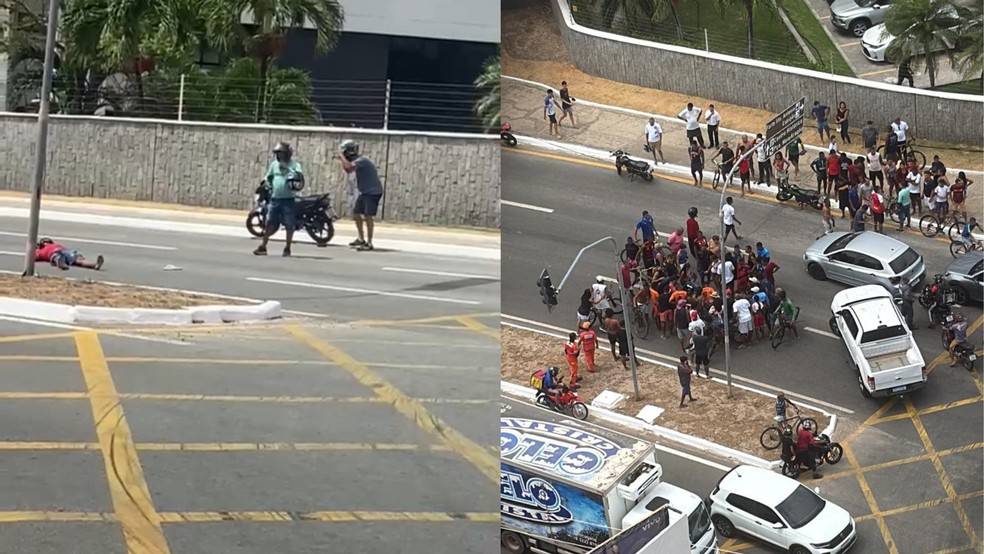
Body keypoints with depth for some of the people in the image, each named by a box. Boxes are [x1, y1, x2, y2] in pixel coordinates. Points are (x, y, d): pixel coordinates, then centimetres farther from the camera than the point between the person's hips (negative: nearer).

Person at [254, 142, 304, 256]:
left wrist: (288, 168, -28)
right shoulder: (274, 164, 10)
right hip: (275, 198, 4)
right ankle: (263, 246, 12)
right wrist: (270, 187, 10)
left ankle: (287, 248, 11)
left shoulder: (293, 164, -5)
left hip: (288, 199, -4)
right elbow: (268, 177, 24)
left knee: (289, 225, 1)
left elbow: (300, 175, -24)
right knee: (270, 223, 6)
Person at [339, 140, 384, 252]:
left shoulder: (361, 160, -19)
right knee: (356, 214, 13)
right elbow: (347, 170, 21)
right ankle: (361, 239, 25)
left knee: (368, 216, -14)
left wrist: (342, 157, -18)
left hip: (373, 192, -10)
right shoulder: (357, 161, 11)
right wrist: (343, 160, 6)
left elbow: (349, 167, -35)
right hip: (365, 192, 10)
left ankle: (369, 243, -13)